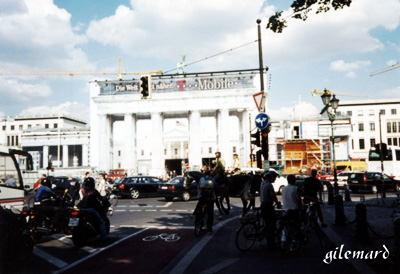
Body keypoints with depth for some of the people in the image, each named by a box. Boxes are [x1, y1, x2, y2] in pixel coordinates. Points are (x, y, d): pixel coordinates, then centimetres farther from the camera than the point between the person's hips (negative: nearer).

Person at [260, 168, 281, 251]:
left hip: (263, 205, 9)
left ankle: (269, 243, 27)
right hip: (268, 206, -9)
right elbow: (273, 196, -15)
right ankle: (271, 245, 3)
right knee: (271, 226, -2)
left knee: (267, 225, 18)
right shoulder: (269, 185, -17)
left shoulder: (263, 183, 11)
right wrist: (278, 204, 2)